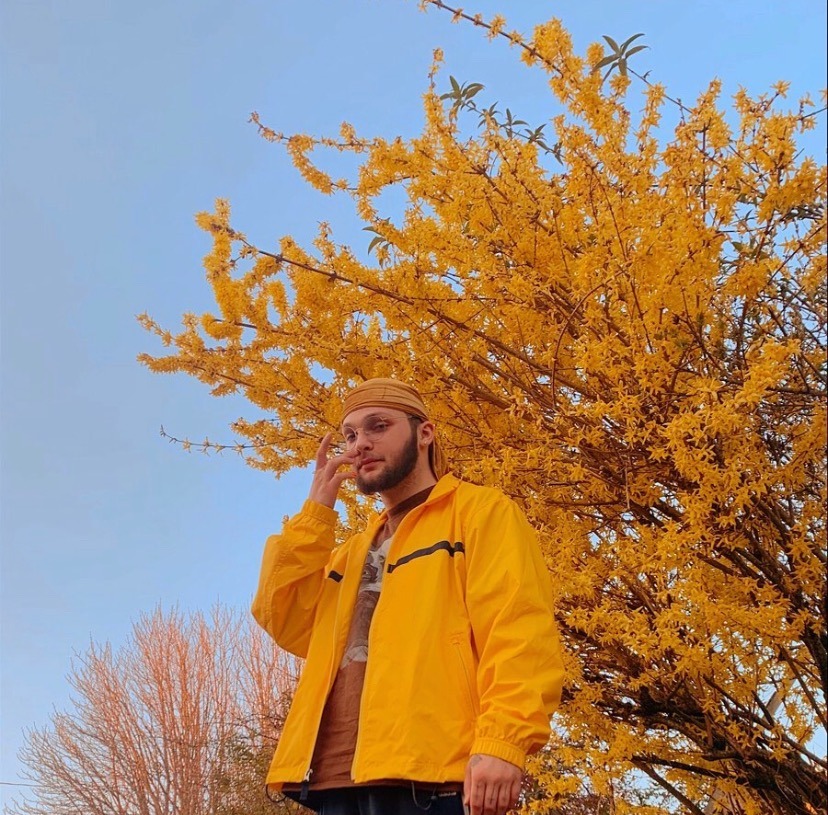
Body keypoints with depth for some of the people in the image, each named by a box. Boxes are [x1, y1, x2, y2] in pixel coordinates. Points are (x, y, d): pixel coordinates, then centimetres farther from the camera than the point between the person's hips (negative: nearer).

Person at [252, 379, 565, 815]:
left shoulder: (481, 511, 6)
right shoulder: (353, 551, 27)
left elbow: (519, 631, -8)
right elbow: (287, 623, 13)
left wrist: (501, 742, -21)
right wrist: (316, 512, 11)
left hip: (429, 772, -7)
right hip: (338, 774, 7)